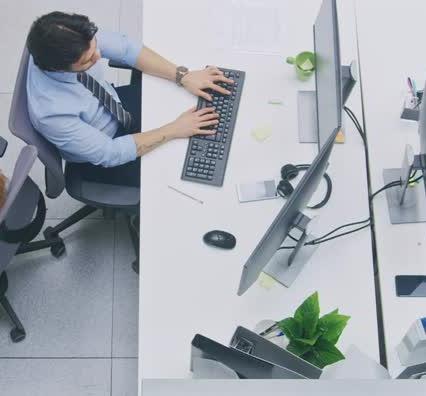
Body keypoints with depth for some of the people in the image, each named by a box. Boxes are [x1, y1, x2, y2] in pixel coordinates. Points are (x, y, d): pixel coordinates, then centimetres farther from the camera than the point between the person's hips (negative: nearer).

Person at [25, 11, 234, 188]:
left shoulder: (73, 41, -27)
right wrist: (174, 130, -28)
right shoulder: (51, 112, -40)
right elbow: (110, 153, -31)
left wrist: (183, 76, -21)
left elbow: (126, 48, -13)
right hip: (100, 158, -6)